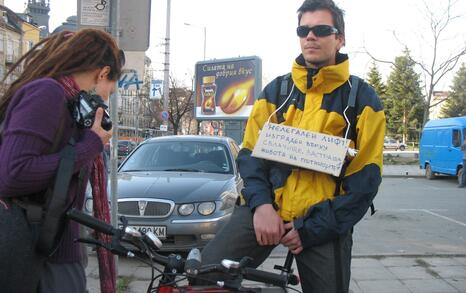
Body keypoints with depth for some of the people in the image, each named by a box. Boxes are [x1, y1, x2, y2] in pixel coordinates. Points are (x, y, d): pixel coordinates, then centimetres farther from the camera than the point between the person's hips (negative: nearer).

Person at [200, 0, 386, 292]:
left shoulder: (363, 99, 1)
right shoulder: (275, 90, 10)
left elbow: (366, 178, -2)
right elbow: (250, 152, 8)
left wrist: (313, 230, -9)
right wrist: (260, 203, -11)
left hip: (323, 223, -1)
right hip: (267, 209, 1)